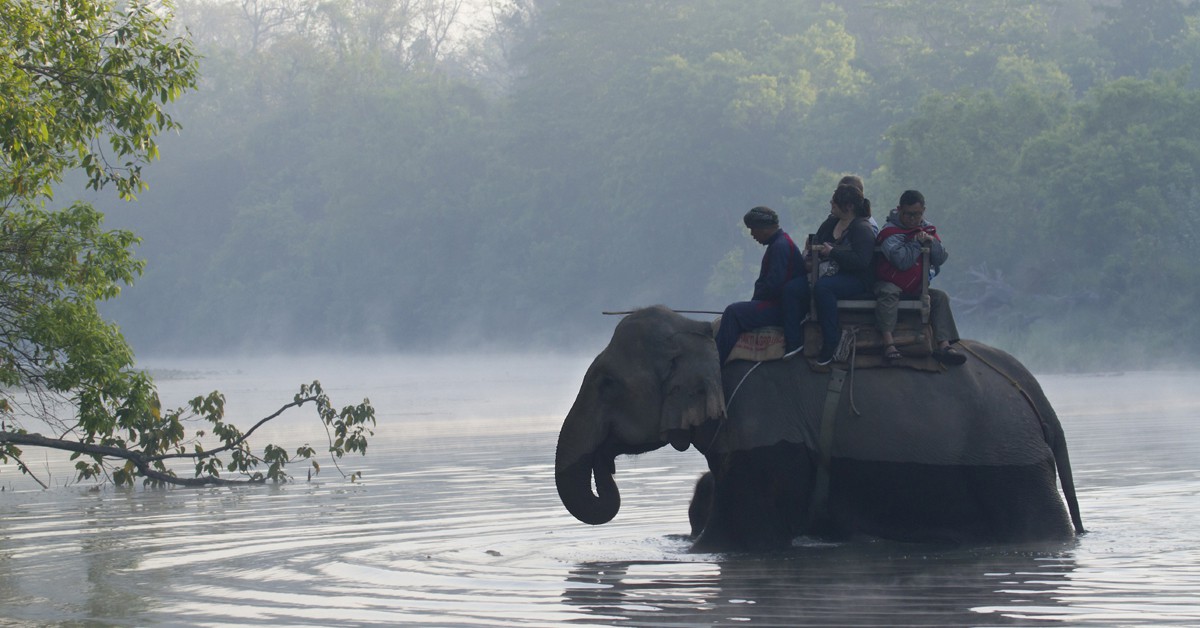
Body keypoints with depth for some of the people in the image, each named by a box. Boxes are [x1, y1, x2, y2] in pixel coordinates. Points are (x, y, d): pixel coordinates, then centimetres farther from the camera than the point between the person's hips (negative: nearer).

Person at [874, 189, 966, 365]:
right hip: (889, 283, -6)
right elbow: (903, 261, -25)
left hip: (916, 286, 6)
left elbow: (941, 259, 2)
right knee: (888, 293, -37)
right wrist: (917, 242, -15)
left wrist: (932, 242, -15)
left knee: (940, 297, -13)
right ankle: (888, 342, -48)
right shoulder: (891, 231, -11)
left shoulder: (928, 230, 10)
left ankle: (944, 345, -22)